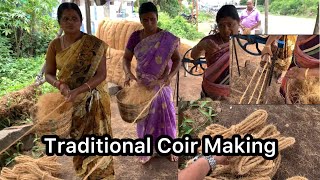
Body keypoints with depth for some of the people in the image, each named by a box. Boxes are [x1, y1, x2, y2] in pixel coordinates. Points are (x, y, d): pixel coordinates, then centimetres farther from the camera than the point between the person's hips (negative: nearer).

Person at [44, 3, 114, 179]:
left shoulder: (94, 44, -12)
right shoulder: (55, 45, 0)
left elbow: (101, 75, -14)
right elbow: (48, 74, 4)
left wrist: (78, 90, -26)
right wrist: (60, 85, -19)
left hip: (92, 101, -3)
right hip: (67, 102, 4)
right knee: (75, 142, 12)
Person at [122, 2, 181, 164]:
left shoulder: (167, 39, -13)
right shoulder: (135, 37, -6)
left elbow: (177, 60, -11)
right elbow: (126, 58, -1)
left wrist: (170, 76, -29)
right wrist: (128, 73, -21)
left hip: (162, 84, -2)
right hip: (142, 84, 2)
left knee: (166, 114, 9)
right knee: (144, 115, 12)